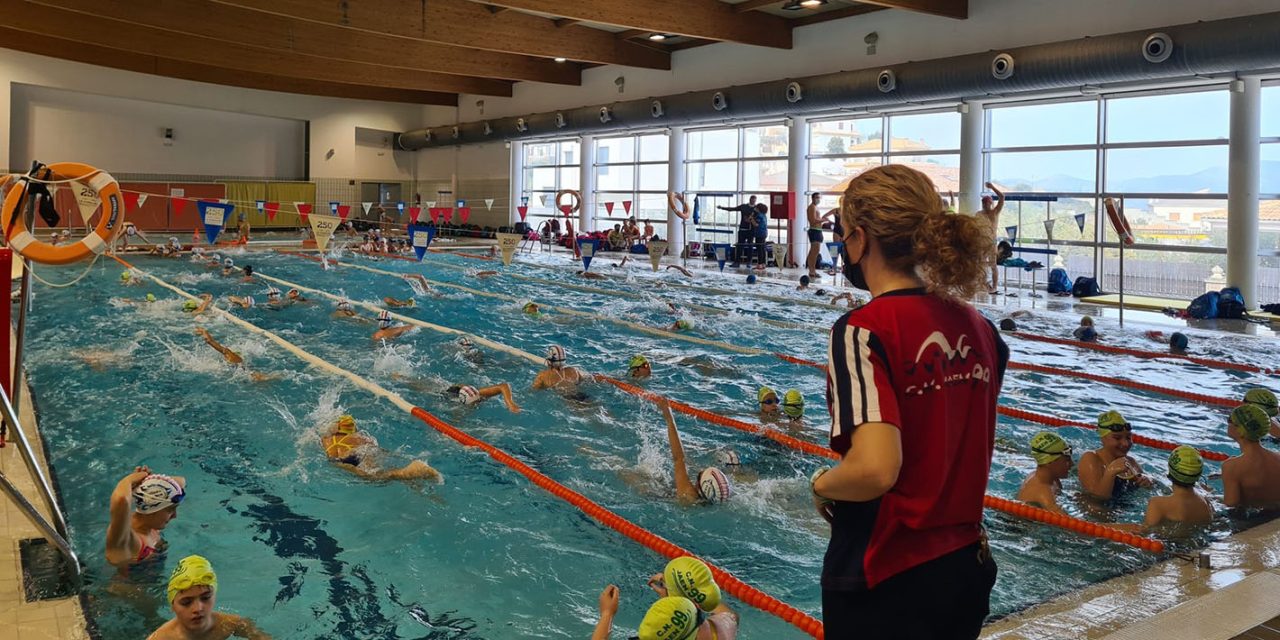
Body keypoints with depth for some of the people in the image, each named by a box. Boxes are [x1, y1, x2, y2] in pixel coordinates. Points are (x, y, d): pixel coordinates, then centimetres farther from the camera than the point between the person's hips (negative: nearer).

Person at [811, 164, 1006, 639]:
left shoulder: (865, 329, -20)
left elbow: (875, 469, -30)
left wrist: (821, 484, -12)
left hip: (885, 582, -6)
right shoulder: (976, 327, 2)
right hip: (967, 565, 7)